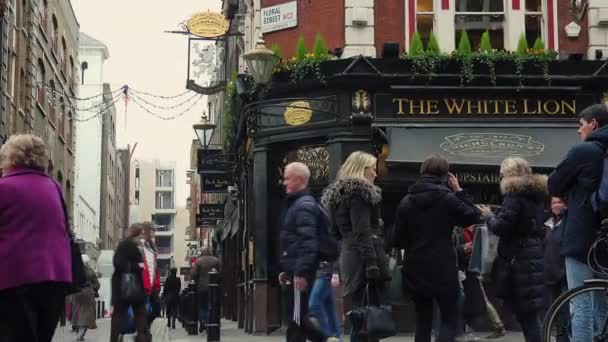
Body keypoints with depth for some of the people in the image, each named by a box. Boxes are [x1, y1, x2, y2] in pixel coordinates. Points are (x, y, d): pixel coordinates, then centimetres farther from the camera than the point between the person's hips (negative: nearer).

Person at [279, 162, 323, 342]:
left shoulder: (304, 206, -13)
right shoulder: (297, 204, 20)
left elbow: (308, 242, -23)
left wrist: (301, 272, -26)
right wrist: (287, 270, 23)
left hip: (302, 274, -10)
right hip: (298, 271, 10)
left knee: (297, 321, -6)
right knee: (308, 320, 12)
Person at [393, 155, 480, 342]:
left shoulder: (406, 201, 3)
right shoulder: (447, 198, -10)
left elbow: (398, 240, 5)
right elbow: (473, 216, 1)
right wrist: (459, 191, 5)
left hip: (415, 270, 4)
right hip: (443, 269, -4)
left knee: (423, 321, 13)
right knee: (450, 320, 5)